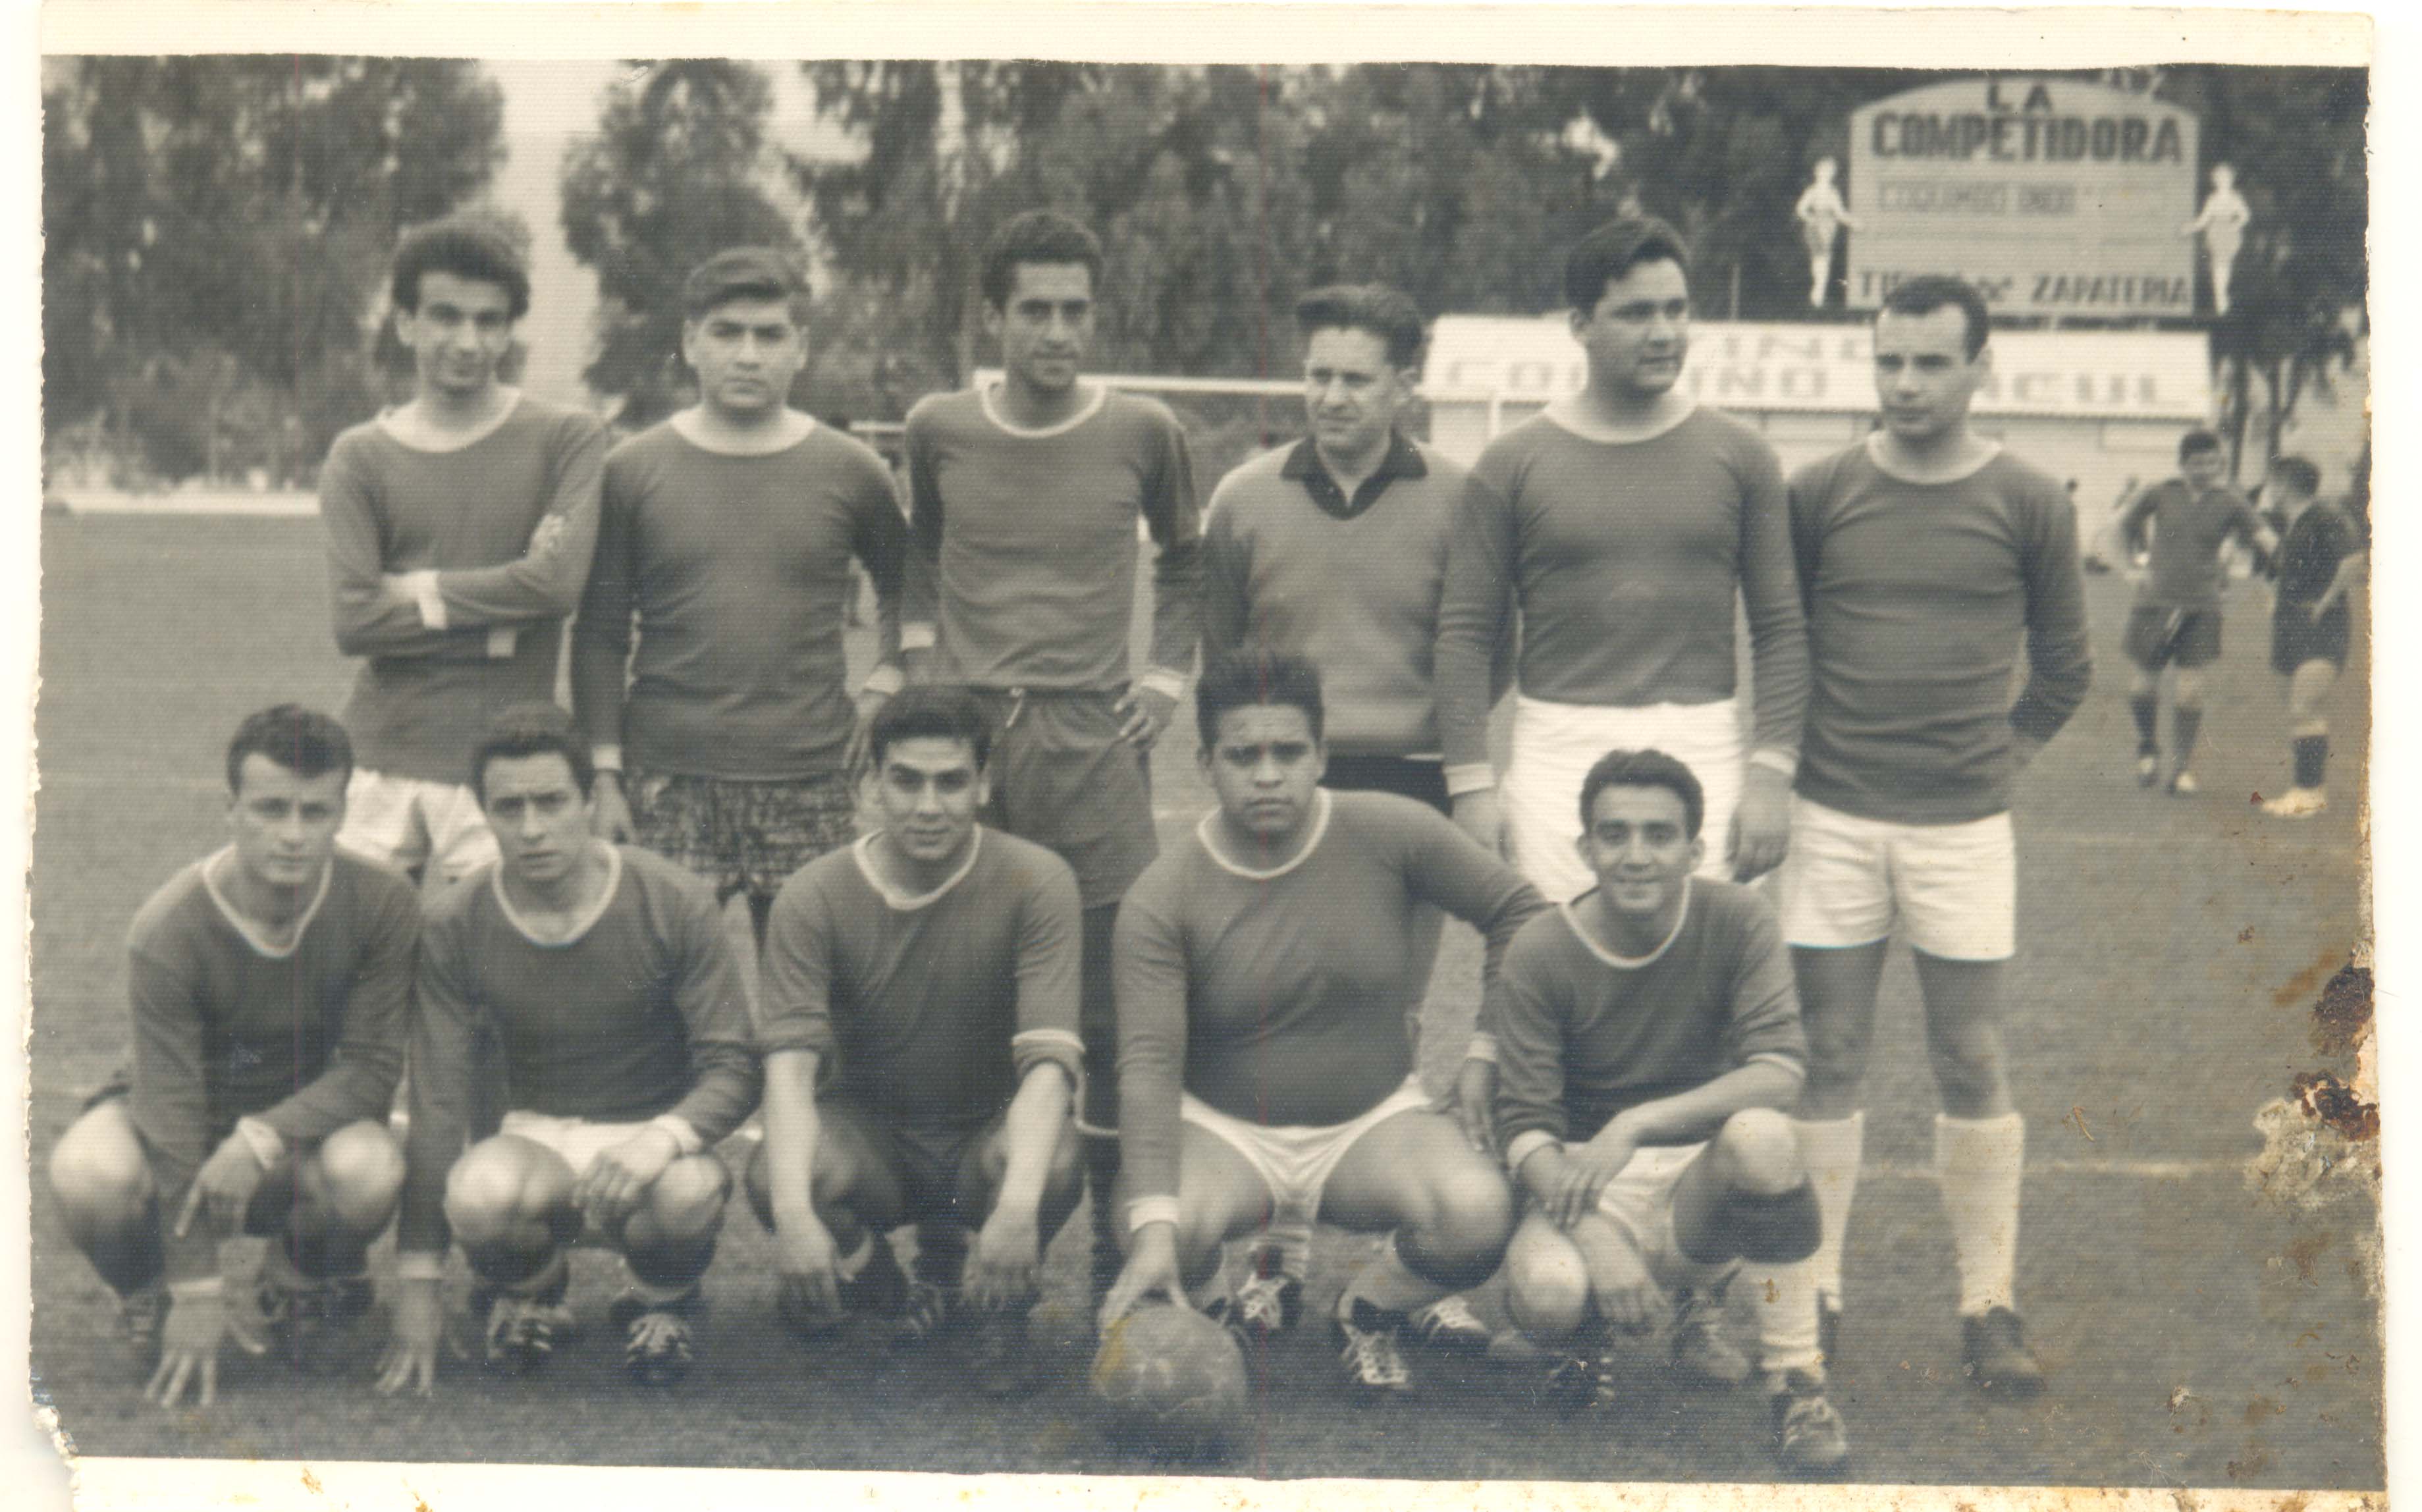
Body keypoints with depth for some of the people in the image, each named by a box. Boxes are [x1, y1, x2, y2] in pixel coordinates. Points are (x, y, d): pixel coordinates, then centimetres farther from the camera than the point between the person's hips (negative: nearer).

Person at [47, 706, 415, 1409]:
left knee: (368, 1173, -35)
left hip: (306, 1116, 1)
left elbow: (372, 1065, -16)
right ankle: (149, 1297, 3)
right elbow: (172, 1106, -24)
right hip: (188, 1125, -1)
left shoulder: (383, 905, -20)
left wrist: (262, 1139, -34)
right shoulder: (167, 930, -25)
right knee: (90, 1174, -36)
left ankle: (302, 1277, 4)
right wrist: (197, 1294, -24)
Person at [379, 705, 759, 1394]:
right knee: (481, 1194, -35)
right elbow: (436, 1104, -7)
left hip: (653, 1131, -1)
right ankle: (526, 1296, 4)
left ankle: (662, 1302, 2)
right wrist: (418, 1286, -10)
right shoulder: (455, 924, -8)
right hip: (537, 1137, 1)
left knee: (686, 1192, -37)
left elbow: (733, 1068, -11)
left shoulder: (674, 903, -12)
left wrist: (661, 1140, -35)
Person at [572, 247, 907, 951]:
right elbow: (599, 635, 7)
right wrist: (604, 773, 2)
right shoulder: (633, 471, 5)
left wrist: (883, 687, 9)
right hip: (667, 781, 0)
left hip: (810, 784, 1)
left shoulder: (849, 472, 6)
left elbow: (908, 589, 23)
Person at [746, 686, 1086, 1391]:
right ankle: (866, 1273, 5)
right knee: (773, 1176, -33)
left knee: (1053, 1169, -36)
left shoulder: (1036, 883, -15)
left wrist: (1017, 1205, -42)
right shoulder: (815, 896, -13)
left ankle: (1002, 1303, 0)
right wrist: (793, 1214, -39)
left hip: (991, 1124, -1)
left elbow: (1050, 1057, -24)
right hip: (869, 1127, 1)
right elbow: (790, 1062, -21)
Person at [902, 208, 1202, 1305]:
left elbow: (1188, 559, 20)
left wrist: (1169, 671, 10)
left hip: (1091, 740, -1)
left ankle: (1117, 1238, 8)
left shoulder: (1142, 434, 2)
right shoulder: (939, 430, 5)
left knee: (1110, 1005, -2)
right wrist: (919, 648, 12)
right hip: (964, 732, 1)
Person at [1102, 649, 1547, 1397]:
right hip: (1224, 1131, -1)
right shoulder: (1162, 901, -13)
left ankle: (1369, 1311, 4)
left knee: (1478, 1211, -30)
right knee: (1170, 1232, -35)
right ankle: (1214, 1308, 5)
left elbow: (1517, 909, 5)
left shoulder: (1390, 834, -9)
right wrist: (1153, 1227, -33)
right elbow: (1148, 1066, -21)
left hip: (1373, 1122, 1)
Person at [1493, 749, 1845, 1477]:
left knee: (1759, 1133, -36)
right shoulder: (1541, 953, -10)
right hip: (1586, 1182, 0)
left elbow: (1780, 1070, -21)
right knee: (1546, 1294, -34)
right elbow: (1526, 1124, -12)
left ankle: (1796, 1383, -18)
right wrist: (1596, 1236, -29)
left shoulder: (1737, 921, -9)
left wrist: (1636, 1125, -31)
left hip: (1699, 1174, 0)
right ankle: (1595, 1330, 8)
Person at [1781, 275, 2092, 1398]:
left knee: (1972, 1065, 2)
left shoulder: (2028, 506, 1)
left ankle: (1988, 1305, 10)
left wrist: (2008, 752, 4)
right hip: (1834, 819, 1)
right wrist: (1784, 758, 6)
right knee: (1827, 1061, 3)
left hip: (1964, 822, -1)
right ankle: (1813, 1295, 11)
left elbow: (2064, 668, 12)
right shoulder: (1820, 496, 3)